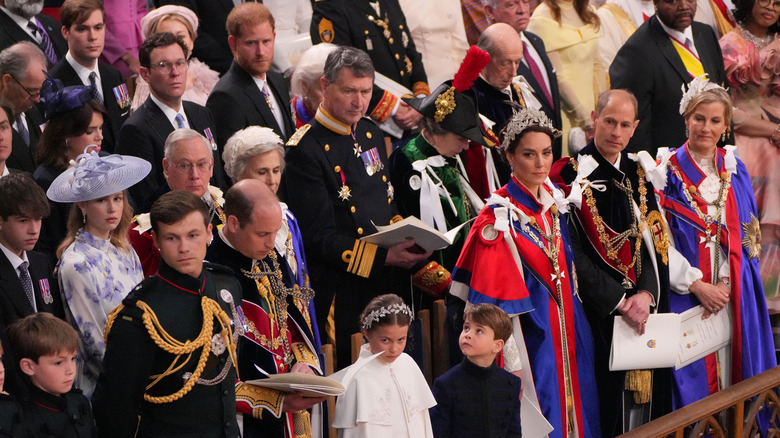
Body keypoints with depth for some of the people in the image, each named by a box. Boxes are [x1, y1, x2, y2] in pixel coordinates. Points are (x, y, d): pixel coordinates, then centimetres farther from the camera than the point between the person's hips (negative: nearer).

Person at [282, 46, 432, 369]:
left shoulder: (370, 134, 12)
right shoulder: (305, 150, -13)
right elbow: (319, 237, -15)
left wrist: (407, 239, -2)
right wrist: (383, 256, -22)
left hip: (383, 285, 7)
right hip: (339, 293, -7)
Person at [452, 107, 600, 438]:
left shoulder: (553, 201, 6)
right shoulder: (501, 217, -16)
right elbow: (494, 304, -16)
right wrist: (512, 366, -19)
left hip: (567, 333, 7)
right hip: (529, 334, -7)